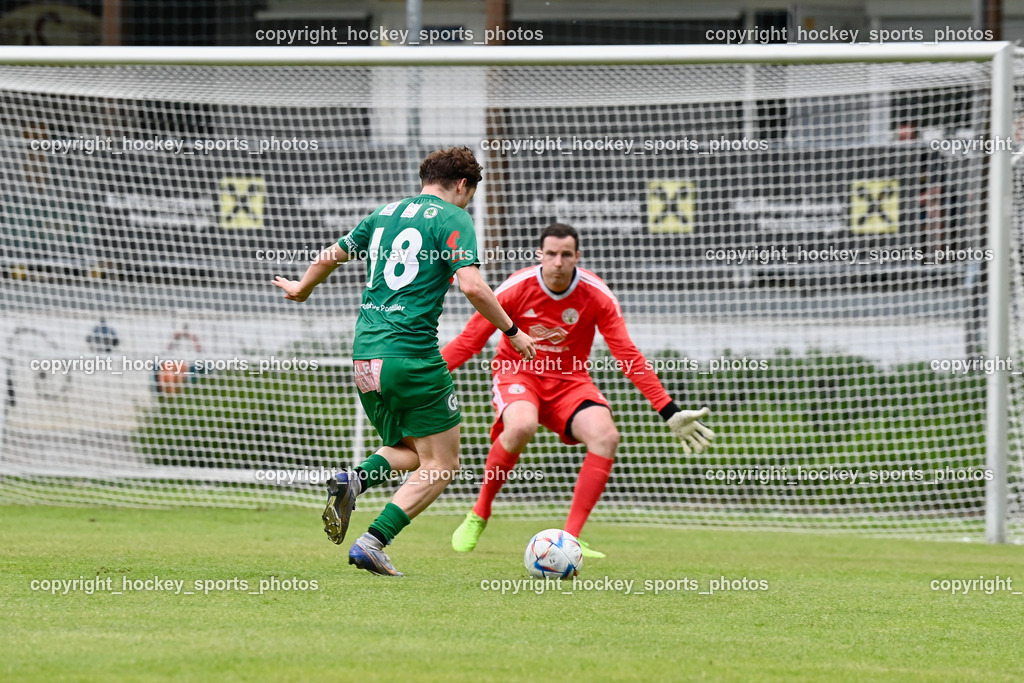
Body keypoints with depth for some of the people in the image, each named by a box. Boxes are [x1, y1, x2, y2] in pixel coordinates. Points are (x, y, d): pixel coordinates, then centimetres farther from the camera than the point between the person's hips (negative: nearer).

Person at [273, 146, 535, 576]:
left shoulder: (385, 213, 17)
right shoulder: (452, 219, -2)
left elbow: (328, 258, 25)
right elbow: (472, 286, -15)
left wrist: (301, 290, 45)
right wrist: (511, 331, -2)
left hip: (365, 353, 7)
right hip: (412, 353, -7)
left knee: (409, 452, 23)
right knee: (441, 465, 2)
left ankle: (353, 481, -7)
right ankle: (373, 543, -12)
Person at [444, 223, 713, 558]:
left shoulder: (597, 296, -12)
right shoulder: (516, 288, -16)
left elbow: (629, 357, -9)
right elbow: (469, 341, -8)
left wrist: (670, 413, -12)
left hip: (569, 381, 2)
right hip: (517, 373, -2)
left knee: (606, 436, -26)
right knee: (521, 426, -36)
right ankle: (479, 515, -13)